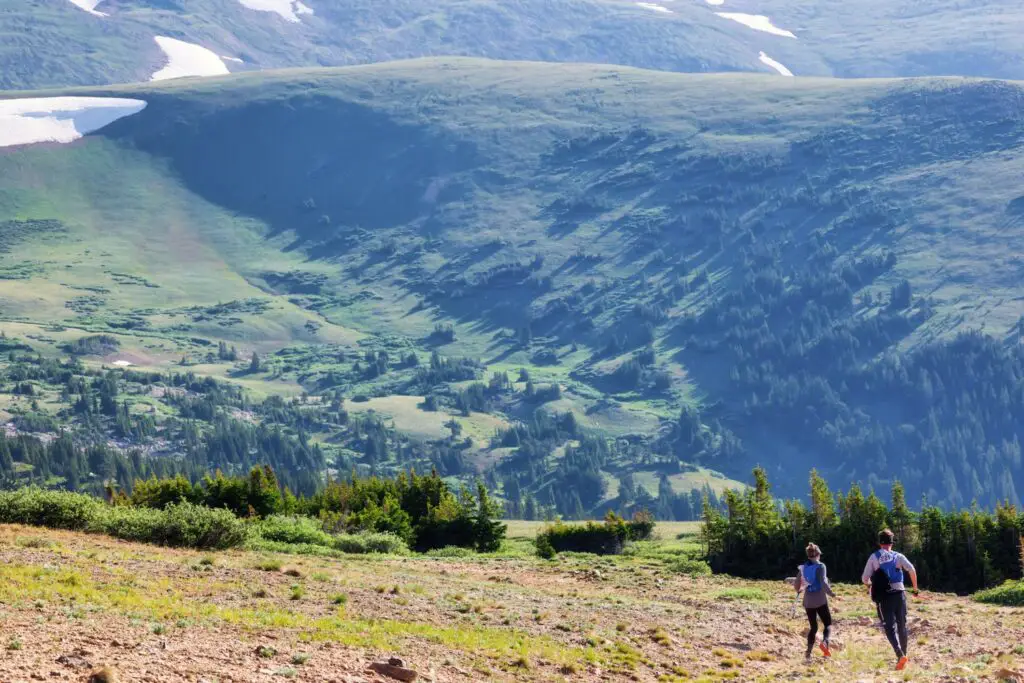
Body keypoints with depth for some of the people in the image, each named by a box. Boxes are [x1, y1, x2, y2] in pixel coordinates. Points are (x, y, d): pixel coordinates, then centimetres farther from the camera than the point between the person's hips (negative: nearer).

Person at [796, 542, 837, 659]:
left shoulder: (803, 568, 6)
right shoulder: (820, 566, -9)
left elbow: (797, 584, 13)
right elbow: (823, 583, -20)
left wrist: (799, 590, 33)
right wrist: (831, 594, -14)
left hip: (808, 601, 4)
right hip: (820, 601, -4)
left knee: (813, 627, 14)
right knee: (828, 624, 5)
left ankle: (809, 651, 0)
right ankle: (825, 642, -24)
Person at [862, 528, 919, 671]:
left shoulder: (874, 557, 6)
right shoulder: (898, 556, 5)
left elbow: (864, 578, 3)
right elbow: (911, 570, -11)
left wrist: (870, 586, 26)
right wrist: (915, 588, 1)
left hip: (884, 596, -1)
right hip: (899, 593, 1)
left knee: (890, 627, -3)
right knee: (902, 625, 16)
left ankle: (900, 655, -23)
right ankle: (904, 655, 23)